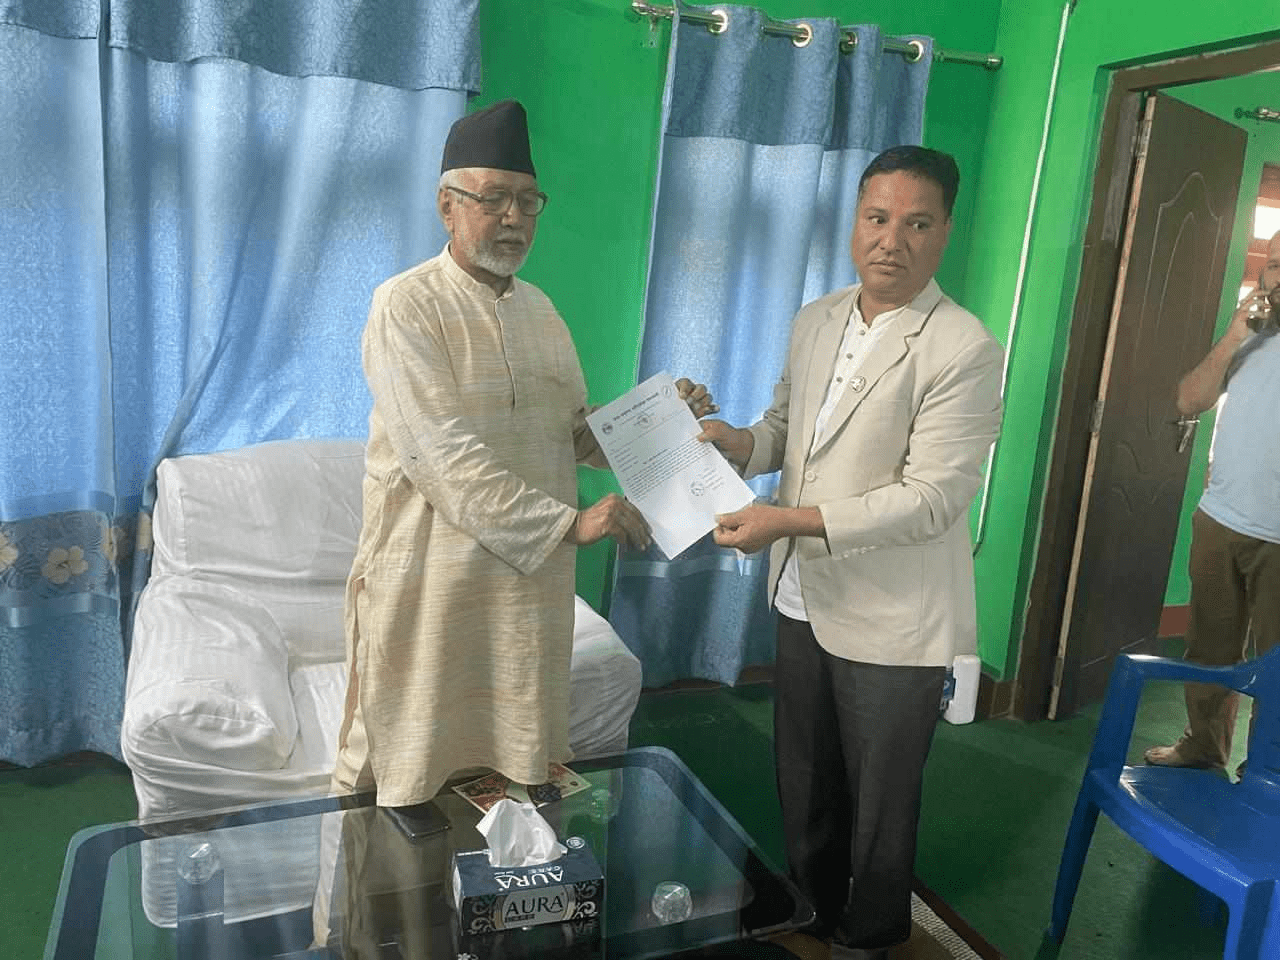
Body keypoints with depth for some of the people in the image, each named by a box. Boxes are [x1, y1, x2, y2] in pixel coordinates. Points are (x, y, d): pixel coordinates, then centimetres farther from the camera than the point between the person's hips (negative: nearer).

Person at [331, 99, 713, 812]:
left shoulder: (538, 308, 13)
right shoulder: (407, 306, -11)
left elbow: (575, 432, 17)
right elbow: (441, 457, -21)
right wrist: (569, 523, -26)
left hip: (534, 578, 6)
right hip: (433, 587, -6)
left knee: (520, 763, 16)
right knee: (409, 778, 6)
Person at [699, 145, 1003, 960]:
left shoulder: (963, 350, -19)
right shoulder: (815, 321, 3)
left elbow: (932, 498, -24)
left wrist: (790, 520, -27)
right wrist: (741, 443, -8)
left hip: (892, 620, -6)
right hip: (806, 598, 7)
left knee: (879, 802, 15)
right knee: (804, 780, 23)